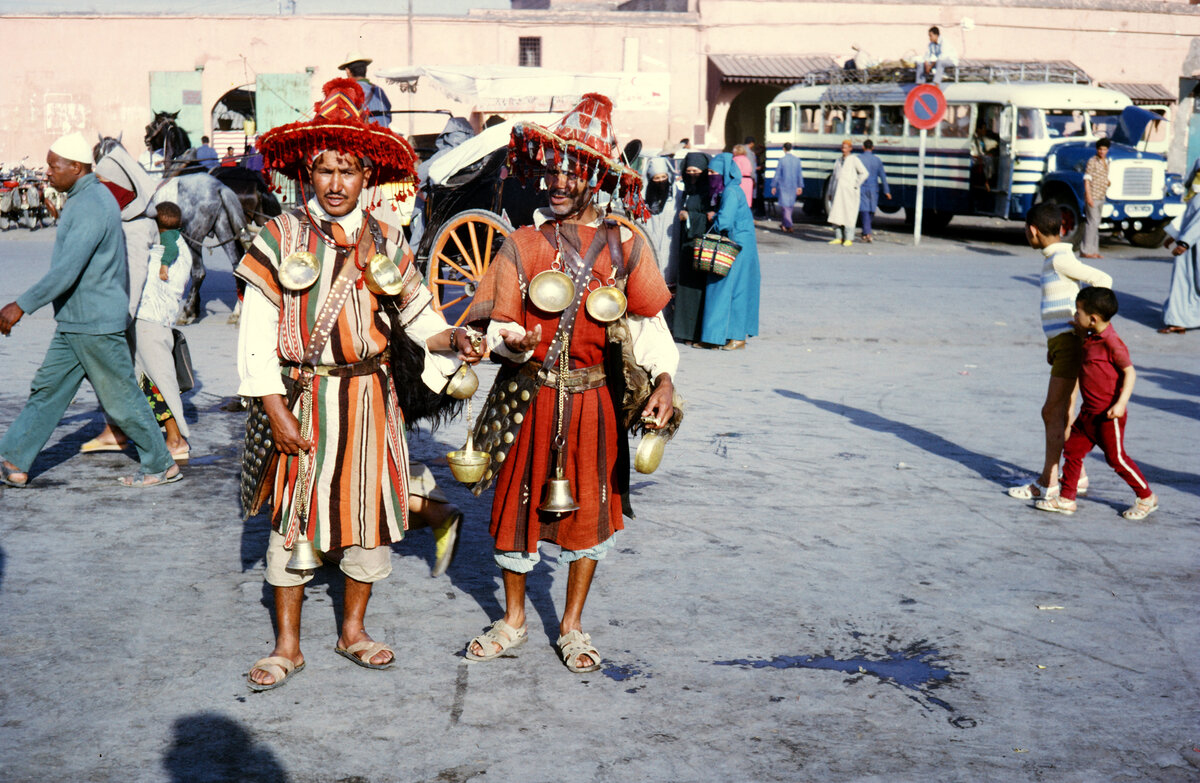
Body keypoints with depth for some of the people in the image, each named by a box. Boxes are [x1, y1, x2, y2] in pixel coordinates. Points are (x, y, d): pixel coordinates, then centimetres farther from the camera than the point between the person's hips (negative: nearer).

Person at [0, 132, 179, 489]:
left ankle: (162, 466, 14)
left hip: (95, 324, -10)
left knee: (121, 398, 1)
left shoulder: (91, 207, -21)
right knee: (47, 389, 10)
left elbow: (67, 270, -28)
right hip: (73, 323, 10)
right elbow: (117, 264, 20)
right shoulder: (87, 198, 13)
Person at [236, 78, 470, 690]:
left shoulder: (386, 240, 7)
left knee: (368, 509, 10)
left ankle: (353, 631, 28)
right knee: (294, 514, 2)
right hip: (302, 399, -3)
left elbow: (417, 315, 9)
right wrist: (276, 410, -11)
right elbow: (256, 335, -5)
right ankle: (287, 645, 17)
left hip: (372, 397, 3)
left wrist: (451, 338, -12)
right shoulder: (279, 238, -3)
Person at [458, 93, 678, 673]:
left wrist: (664, 379, -12)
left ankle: (572, 626, 26)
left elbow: (648, 321, 2)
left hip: (594, 400, 0)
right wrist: (513, 342, -27)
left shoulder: (624, 245, 0)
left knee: (591, 510, 8)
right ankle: (513, 621, 28)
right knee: (519, 502, 8)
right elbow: (498, 325, -4)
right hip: (530, 397, 0)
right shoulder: (523, 244, 0)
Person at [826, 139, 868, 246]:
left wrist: (856, 185, -7)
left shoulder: (854, 160, 0)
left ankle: (849, 239, -4)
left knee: (848, 215, -6)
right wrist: (830, 192, 13)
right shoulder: (838, 161, 16)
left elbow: (864, 173, -4)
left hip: (849, 192, -6)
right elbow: (833, 177, 18)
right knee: (836, 214, 2)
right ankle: (838, 238, 9)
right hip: (837, 191, 6)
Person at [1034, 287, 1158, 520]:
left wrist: (1121, 403, -26)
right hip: (1089, 412, 9)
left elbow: (1130, 372, -19)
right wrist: (1080, 331, 15)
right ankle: (1066, 499, 17)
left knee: (1116, 457, 2)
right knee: (1072, 449, 9)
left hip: (1108, 415, -9)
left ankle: (1147, 498, 19)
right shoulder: (1091, 339, 7)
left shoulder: (1112, 342, -19)